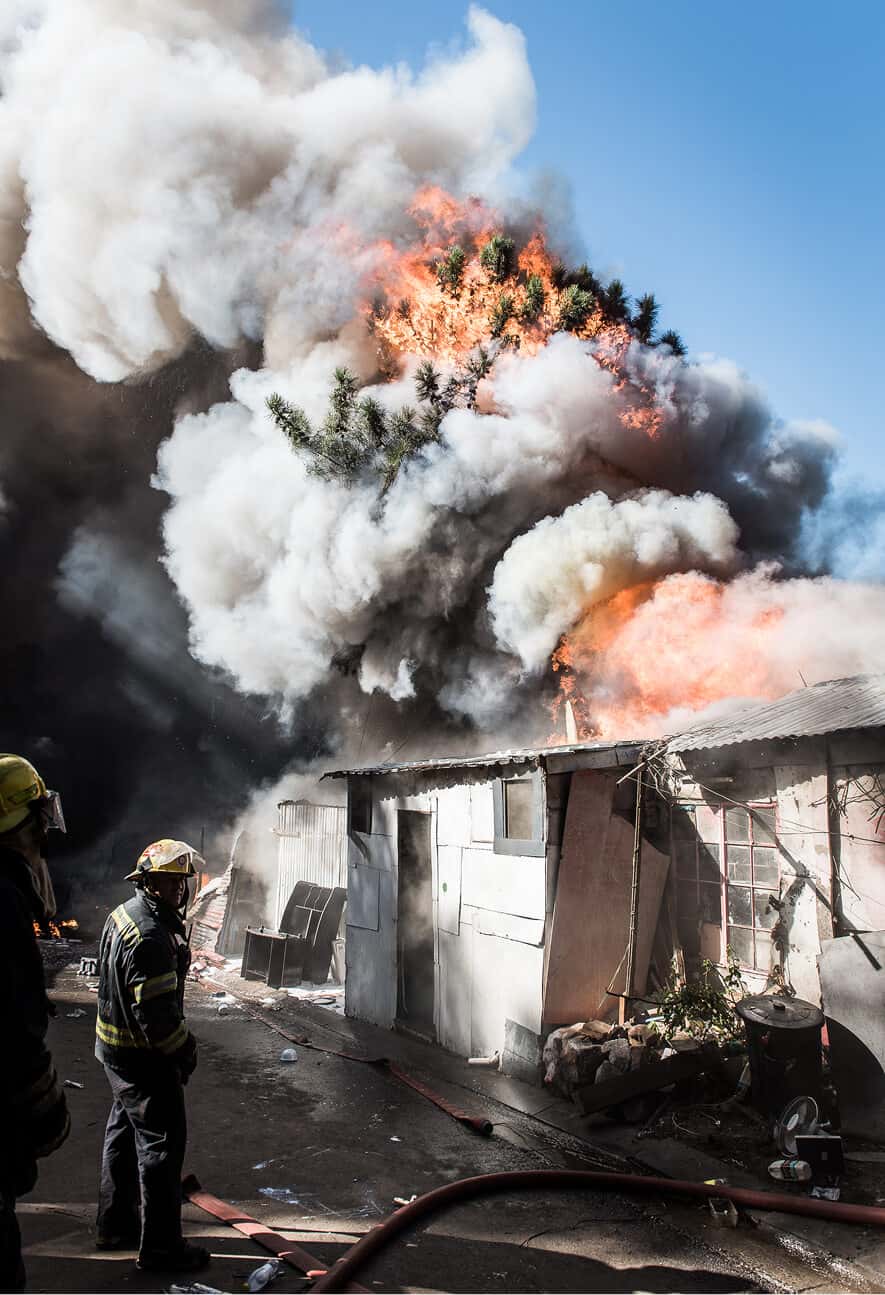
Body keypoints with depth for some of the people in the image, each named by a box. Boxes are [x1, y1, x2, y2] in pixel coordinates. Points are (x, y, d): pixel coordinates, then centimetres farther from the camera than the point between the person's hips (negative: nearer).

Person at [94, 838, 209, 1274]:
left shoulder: (124, 914, 4)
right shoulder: (150, 936, -29)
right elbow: (156, 1014, -27)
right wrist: (184, 1051, -15)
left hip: (116, 1049, 10)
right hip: (143, 1057, -10)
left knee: (125, 1132, 22)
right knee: (161, 1142, 1)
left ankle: (115, 1225, 38)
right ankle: (160, 1246, 12)